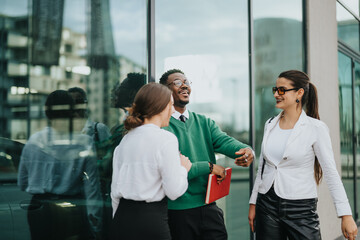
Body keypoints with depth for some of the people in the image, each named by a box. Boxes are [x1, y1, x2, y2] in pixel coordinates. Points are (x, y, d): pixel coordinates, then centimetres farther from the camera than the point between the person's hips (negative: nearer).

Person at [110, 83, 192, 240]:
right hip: (151, 220, -6)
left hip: (122, 219, 7)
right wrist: (183, 168, 6)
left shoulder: (125, 140, 9)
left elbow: (115, 188, 12)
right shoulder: (166, 139, -11)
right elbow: (174, 191, -13)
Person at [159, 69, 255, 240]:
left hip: (208, 206, 5)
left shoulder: (204, 122, 11)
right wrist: (209, 166, -17)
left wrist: (246, 150, -28)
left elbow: (223, 141, -7)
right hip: (177, 209, -5)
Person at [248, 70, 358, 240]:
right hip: (267, 205, 5)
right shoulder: (270, 124, 7)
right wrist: (253, 203, 14)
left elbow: (331, 173, -9)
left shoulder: (315, 128, -8)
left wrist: (346, 215, -13)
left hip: (300, 209, -4)